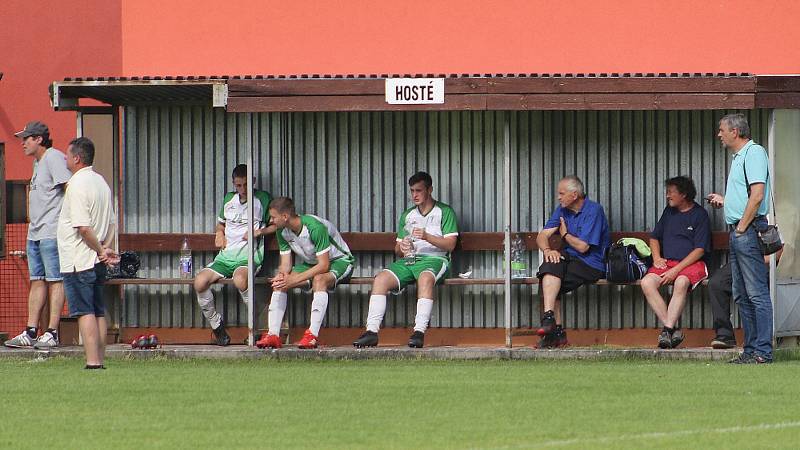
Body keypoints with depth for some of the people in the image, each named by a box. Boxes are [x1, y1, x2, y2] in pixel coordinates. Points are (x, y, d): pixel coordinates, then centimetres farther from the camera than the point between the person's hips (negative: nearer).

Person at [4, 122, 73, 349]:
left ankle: (52, 333, -8)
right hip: (34, 233, 10)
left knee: (55, 280, -7)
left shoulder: (54, 158, -9)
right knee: (37, 281, 8)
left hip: (52, 233, -10)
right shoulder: (37, 162, 20)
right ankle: (31, 333, 9)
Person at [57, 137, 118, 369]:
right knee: (98, 312, 11)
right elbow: (112, 223, 17)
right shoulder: (101, 182, 15)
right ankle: (100, 361, 12)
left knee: (85, 313, -10)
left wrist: (101, 251, -11)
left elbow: (83, 227, -21)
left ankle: (92, 363, -15)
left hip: (78, 261, -9)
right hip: (97, 262, 9)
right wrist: (105, 248, 5)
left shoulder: (77, 184, -15)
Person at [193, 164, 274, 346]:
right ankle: (216, 325, -3)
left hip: (249, 256, -5)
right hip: (226, 256, 5)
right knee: (200, 282, -22)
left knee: (240, 280, -39)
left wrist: (259, 232, -9)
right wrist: (219, 233, 11)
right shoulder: (228, 199, 18)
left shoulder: (263, 199, 4)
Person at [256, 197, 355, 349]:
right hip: (310, 264, 7)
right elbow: (285, 264, -3)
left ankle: (313, 335, -41)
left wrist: (293, 280, -34)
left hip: (338, 261, -7)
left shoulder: (315, 227, -31)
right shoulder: (282, 232, -7)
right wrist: (282, 276, -28)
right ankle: (273, 335, -18)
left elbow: (323, 265, -31)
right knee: (279, 283, -14)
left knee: (319, 280, -39)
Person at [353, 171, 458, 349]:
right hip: (408, 260, 5)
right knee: (381, 278, -24)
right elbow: (397, 249, 23)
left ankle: (420, 331, -46)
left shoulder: (444, 212, 9)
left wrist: (427, 237, -16)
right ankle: (372, 331, -30)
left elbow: (450, 244, -2)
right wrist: (402, 247, -2)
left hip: (434, 259, -5)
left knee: (425, 277, -41)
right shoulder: (407, 215, 25)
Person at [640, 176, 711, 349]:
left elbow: (700, 250, -7)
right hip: (667, 262, 6)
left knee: (681, 283, -39)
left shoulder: (699, 214, 0)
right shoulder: (669, 211, 20)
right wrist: (657, 258, 7)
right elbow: (654, 237, 29)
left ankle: (668, 330, -38)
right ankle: (672, 329, -30)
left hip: (692, 263, -5)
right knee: (647, 282, -25)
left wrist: (676, 270, -16)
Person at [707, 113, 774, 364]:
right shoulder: (739, 157, 21)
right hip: (738, 232, 11)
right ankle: (751, 350, 14)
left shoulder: (754, 153, -10)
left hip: (749, 230, -11)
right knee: (742, 295, 11)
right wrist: (723, 201, 21)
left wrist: (742, 227, -18)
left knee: (757, 294, -10)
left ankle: (763, 352, -12)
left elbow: (757, 195, -20)